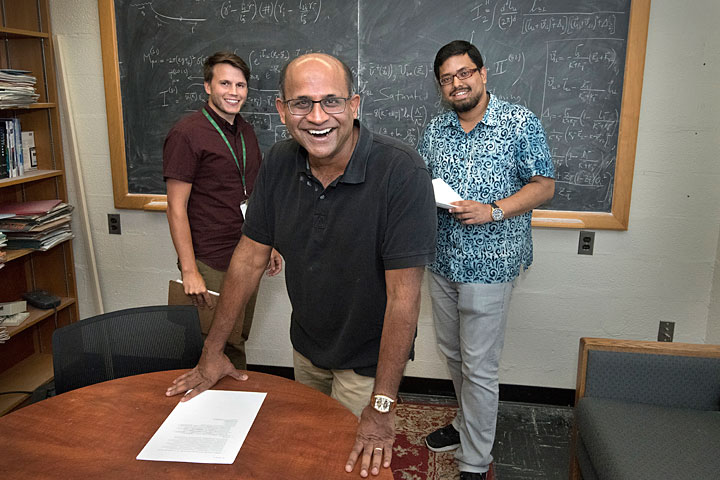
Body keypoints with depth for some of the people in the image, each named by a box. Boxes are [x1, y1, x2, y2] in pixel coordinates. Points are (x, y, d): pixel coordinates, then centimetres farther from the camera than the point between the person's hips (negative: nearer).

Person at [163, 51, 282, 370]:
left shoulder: (246, 131, 11)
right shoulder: (186, 134, -12)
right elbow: (177, 208, -14)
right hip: (210, 265, -6)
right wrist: (189, 272, -17)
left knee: (238, 343, 18)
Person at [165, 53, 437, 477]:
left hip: (369, 359, -5)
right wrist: (213, 351, 0)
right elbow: (251, 256, -3)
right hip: (306, 347, 6)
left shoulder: (402, 171, -29)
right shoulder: (280, 164, -10)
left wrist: (382, 406, -27)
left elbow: (403, 292, -29)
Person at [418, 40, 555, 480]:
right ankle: (468, 423, 42)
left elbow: (543, 185, -7)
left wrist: (492, 210, -21)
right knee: (454, 355, 19)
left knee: (478, 368, 0)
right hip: (442, 261, 6)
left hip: (489, 264, -6)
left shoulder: (521, 122, -6)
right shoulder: (435, 129, 9)